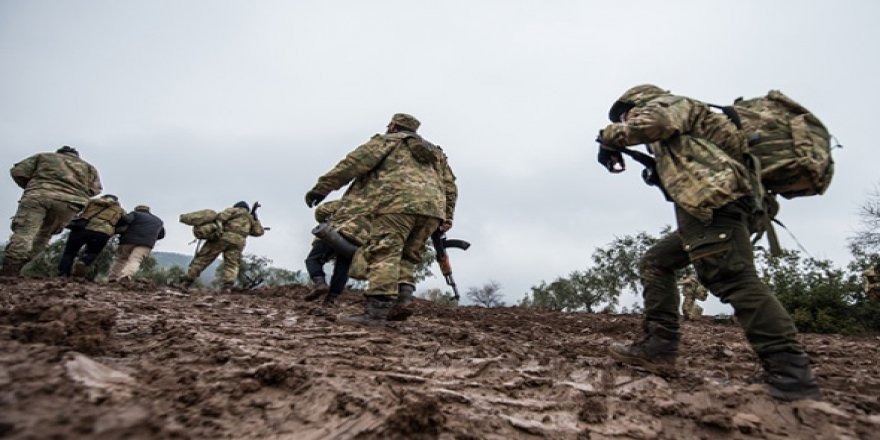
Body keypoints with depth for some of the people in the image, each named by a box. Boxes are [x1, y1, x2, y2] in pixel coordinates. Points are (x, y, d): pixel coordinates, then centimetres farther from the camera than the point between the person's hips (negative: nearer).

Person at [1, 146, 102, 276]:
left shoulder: (44, 156, 26)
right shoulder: (88, 167, 28)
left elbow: (18, 172, 17)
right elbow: (94, 189, 15)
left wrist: (32, 187, 32)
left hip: (39, 195, -1)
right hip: (69, 202, 2)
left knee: (24, 232, -8)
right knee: (43, 236, 11)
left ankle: (9, 268, -24)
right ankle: (14, 269, 4)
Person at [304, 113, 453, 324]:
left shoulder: (387, 141, 16)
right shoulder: (431, 152, 36)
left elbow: (352, 164, 9)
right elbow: (441, 183, 29)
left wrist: (321, 188, 11)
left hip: (398, 202, -6)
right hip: (433, 207, 6)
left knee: (384, 254, -10)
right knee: (407, 257, 12)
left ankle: (377, 311, -19)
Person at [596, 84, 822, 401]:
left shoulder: (670, 103, 13)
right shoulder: (671, 138, 38)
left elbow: (651, 123, -12)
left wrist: (610, 137, 1)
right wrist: (661, 177, 20)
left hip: (715, 199, -10)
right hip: (706, 208, 10)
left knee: (732, 278, -19)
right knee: (655, 263, 11)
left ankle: (790, 374, -20)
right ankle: (659, 347, 4)